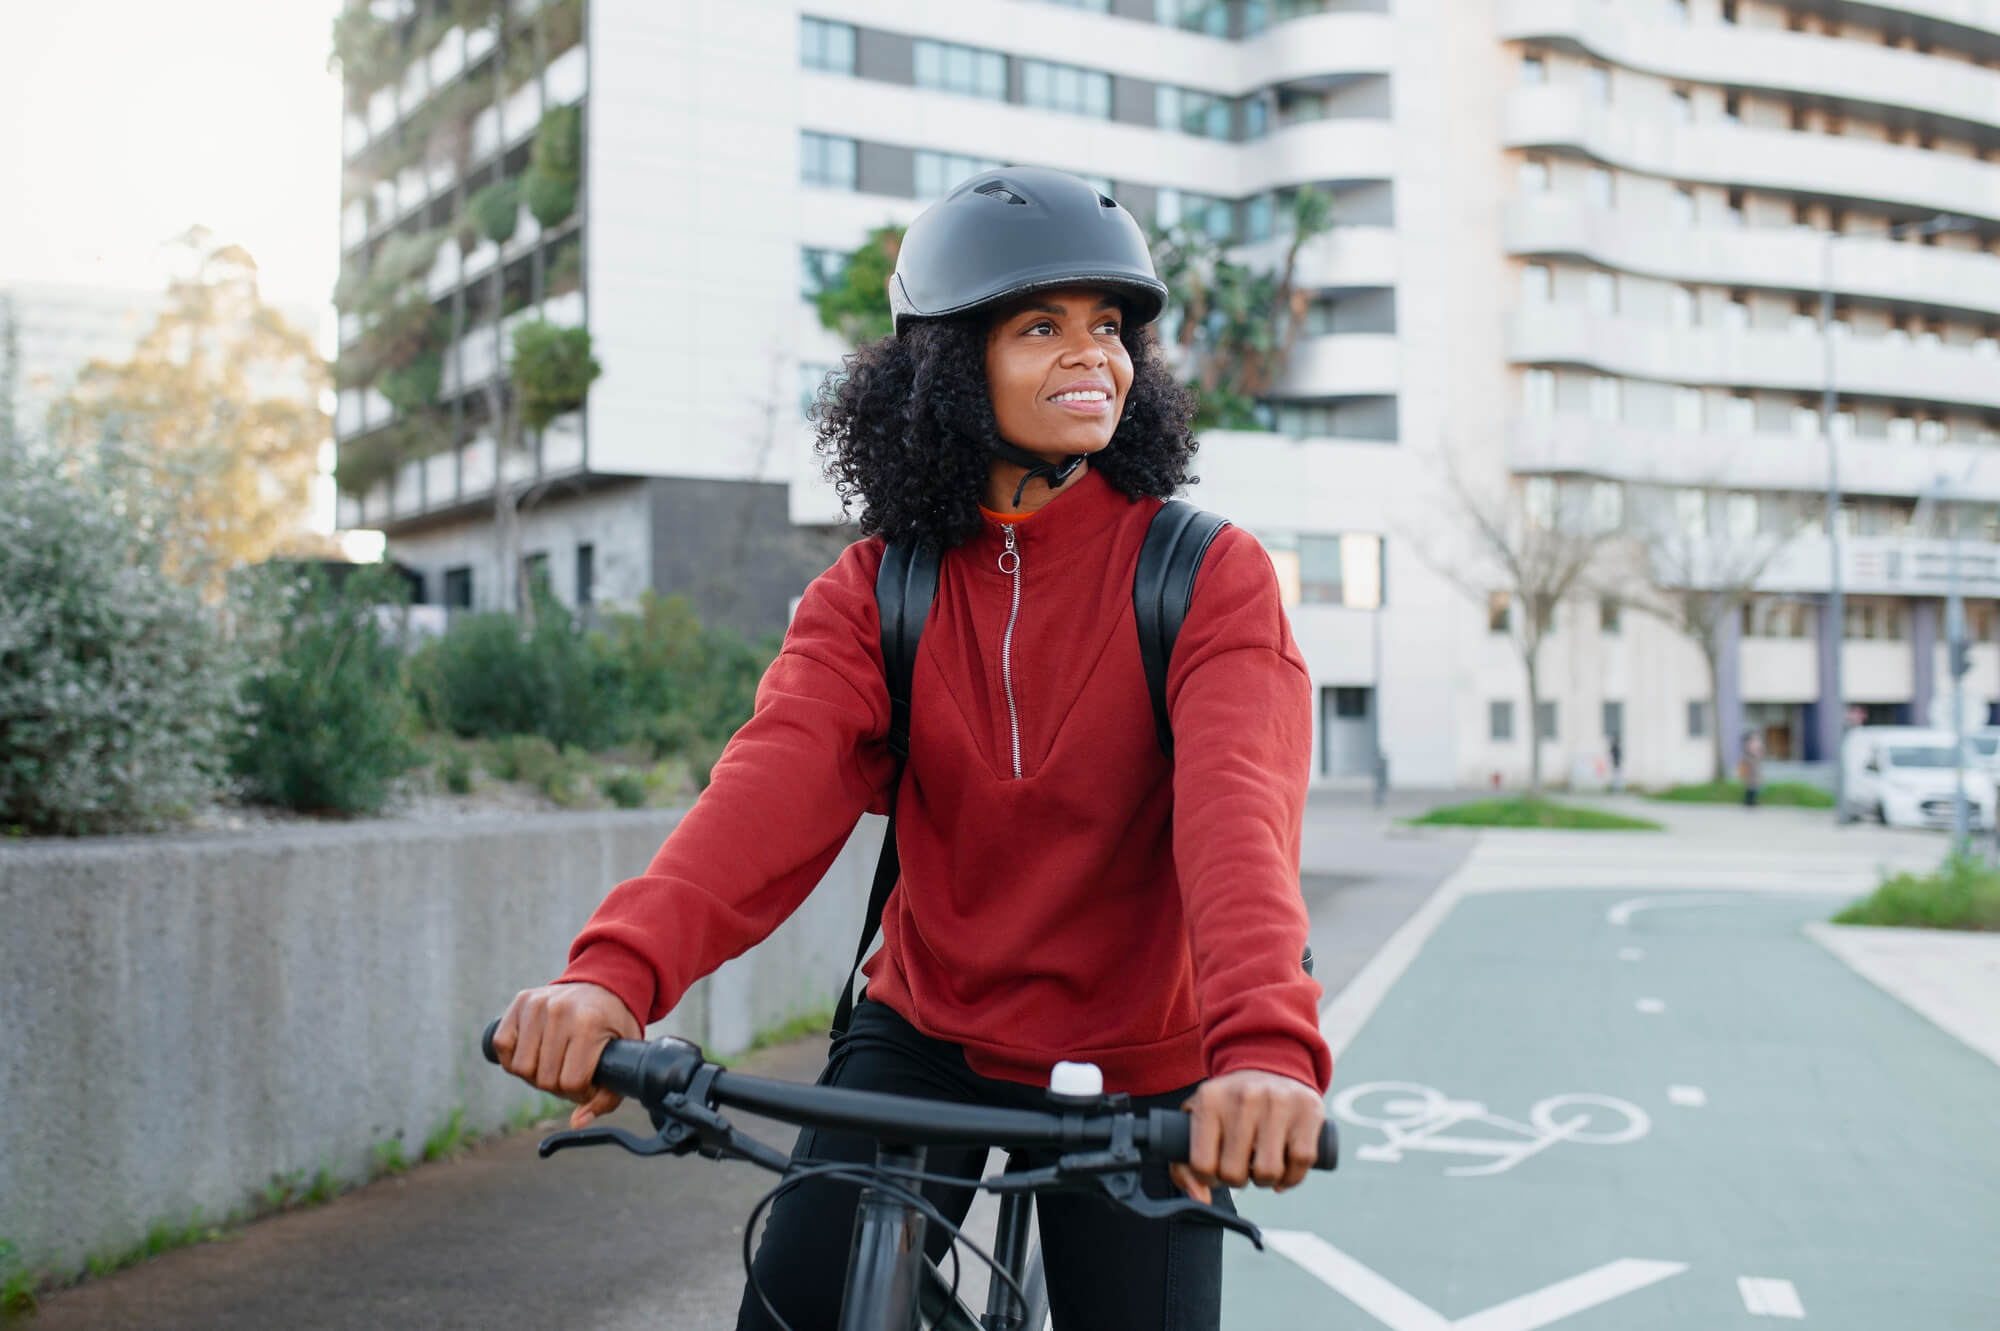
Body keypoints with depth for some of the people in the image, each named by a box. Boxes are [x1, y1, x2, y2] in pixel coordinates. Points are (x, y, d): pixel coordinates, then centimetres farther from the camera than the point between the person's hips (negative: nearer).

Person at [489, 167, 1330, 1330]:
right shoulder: (873, 592, -6)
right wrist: (619, 967, -42)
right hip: (925, 1038, 2)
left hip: (1137, 1074, -1)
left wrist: (1266, 1041, -50)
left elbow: (1240, 803, -31)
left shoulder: (1211, 576, -13)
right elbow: (776, 780, -23)